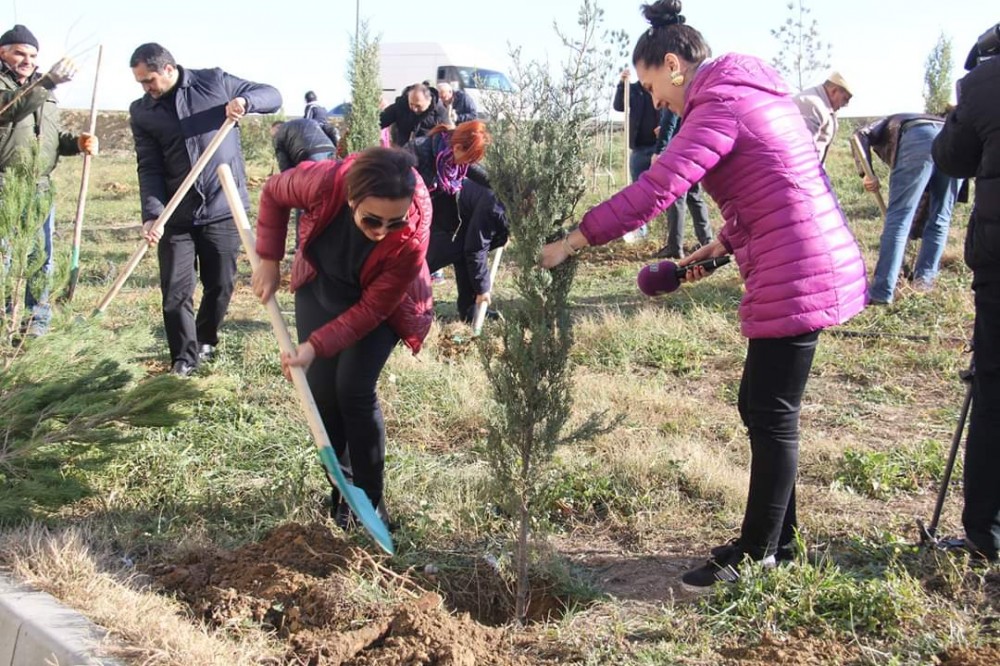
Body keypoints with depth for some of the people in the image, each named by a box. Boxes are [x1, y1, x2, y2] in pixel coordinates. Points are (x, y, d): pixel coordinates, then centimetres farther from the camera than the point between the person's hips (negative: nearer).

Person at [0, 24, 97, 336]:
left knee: (40, 256, 8)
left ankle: (38, 316, 17)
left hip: (39, 189, 6)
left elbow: (55, 136, 23)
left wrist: (77, 142, 1)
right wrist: (49, 81, -39)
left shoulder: (43, 88, 19)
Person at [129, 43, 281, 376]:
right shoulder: (142, 112, 2)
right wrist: (152, 215, -18)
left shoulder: (214, 82, -1)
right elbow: (149, 168, -4)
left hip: (223, 209, -1)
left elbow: (272, 96, 3)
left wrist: (245, 100, -19)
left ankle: (205, 342, 33)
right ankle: (184, 357, 13)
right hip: (176, 215, 1)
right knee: (176, 291, -2)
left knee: (220, 286, 9)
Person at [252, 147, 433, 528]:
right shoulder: (324, 182, -36)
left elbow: (370, 309, -27)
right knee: (321, 390, -1)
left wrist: (316, 346, -32)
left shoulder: (411, 241, -39)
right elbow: (273, 192, -12)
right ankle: (340, 490, 16)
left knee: (354, 389, -15)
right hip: (320, 286, 3)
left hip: (379, 301, -3)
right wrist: (269, 260, -12)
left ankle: (371, 499, 0)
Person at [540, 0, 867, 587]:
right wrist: (721, 246, 13)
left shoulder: (719, 105, -14)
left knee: (772, 417, -2)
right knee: (763, 407, 17)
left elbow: (655, 190, -23)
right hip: (820, 265, 10)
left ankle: (756, 558, 8)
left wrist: (573, 242, -18)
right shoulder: (756, 93, 16)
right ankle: (777, 539, 27)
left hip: (795, 279, -10)